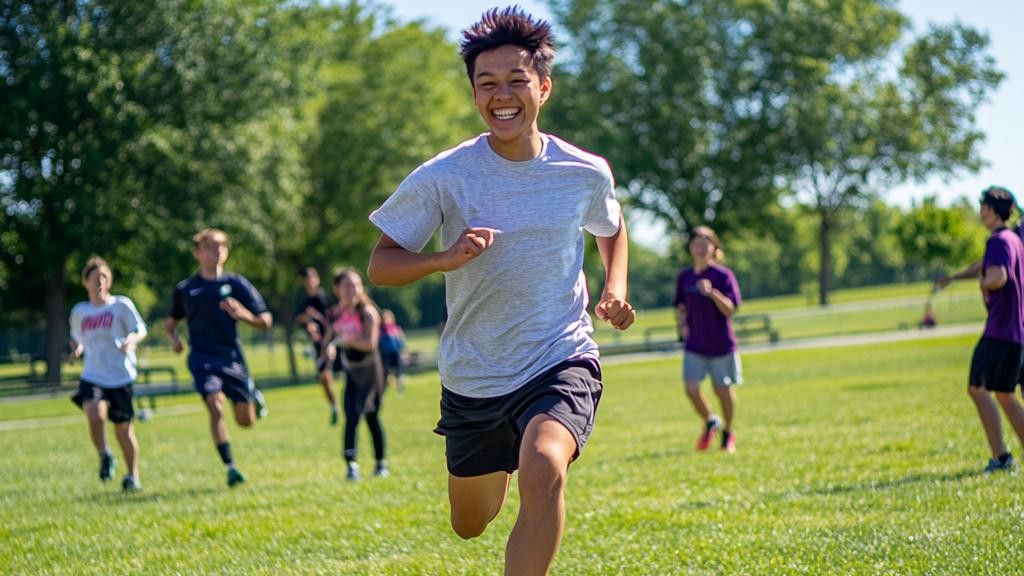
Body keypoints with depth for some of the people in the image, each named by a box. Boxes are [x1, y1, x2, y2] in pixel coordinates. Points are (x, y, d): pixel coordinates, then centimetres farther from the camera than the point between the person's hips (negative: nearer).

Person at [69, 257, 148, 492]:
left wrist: (131, 340, -26)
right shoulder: (79, 312, 10)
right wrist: (77, 348, 4)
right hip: (92, 377, 2)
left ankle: (133, 476, 20)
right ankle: (104, 457, 2)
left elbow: (141, 330, -5)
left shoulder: (121, 305, 0)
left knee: (123, 428, 4)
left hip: (121, 376, -1)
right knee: (95, 415, -25)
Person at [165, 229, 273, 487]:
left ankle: (255, 397, 40)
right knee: (216, 407, -22)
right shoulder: (185, 289, 6)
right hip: (202, 358, -1)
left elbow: (265, 321, 1)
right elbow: (171, 321, 22)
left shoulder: (237, 284, 3)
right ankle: (230, 467, -16)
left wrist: (243, 314, -19)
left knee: (246, 420, 4)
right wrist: (173, 337, -1)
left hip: (232, 357, 1)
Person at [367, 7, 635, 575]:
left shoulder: (586, 174, -5)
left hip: (561, 362, -1)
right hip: (472, 376, 1)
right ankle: (501, 457, 55)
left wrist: (614, 291, -1)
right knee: (471, 524, 18)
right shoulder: (440, 178, -13)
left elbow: (611, 228, 18)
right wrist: (446, 258, -27)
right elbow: (380, 265, -8)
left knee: (543, 471, -32)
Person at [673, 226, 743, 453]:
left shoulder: (724, 275, -7)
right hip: (694, 344, 3)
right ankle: (709, 422, 19)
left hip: (721, 343, -3)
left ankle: (728, 433, 26)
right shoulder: (684, 277, 6)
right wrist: (683, 325, 1)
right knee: (691, 388, -8)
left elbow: (730, 309, -14)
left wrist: (712, 292, -29)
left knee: (723, 390, 4)